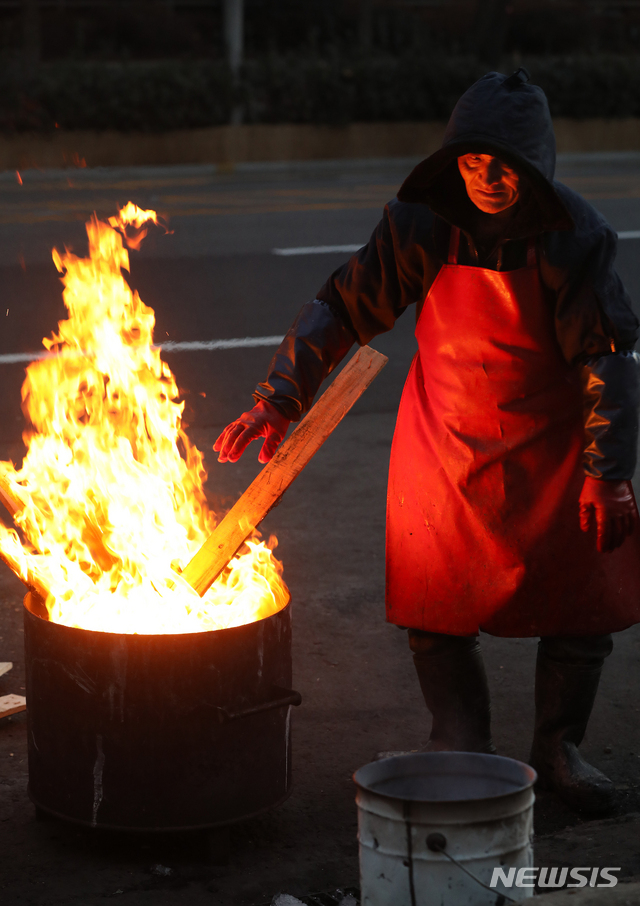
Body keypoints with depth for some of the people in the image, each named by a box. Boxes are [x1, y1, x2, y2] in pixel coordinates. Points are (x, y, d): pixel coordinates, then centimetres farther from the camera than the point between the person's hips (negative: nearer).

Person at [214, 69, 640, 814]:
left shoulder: (574, 237, -17)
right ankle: (463, 753, 20)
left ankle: (557, 750, 23)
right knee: (436, 613, 4)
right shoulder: (422, 228, -15)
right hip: (444, 449, 1)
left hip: (551, 451, 0)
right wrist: (278, 401, -16)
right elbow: (341, 310, -8)